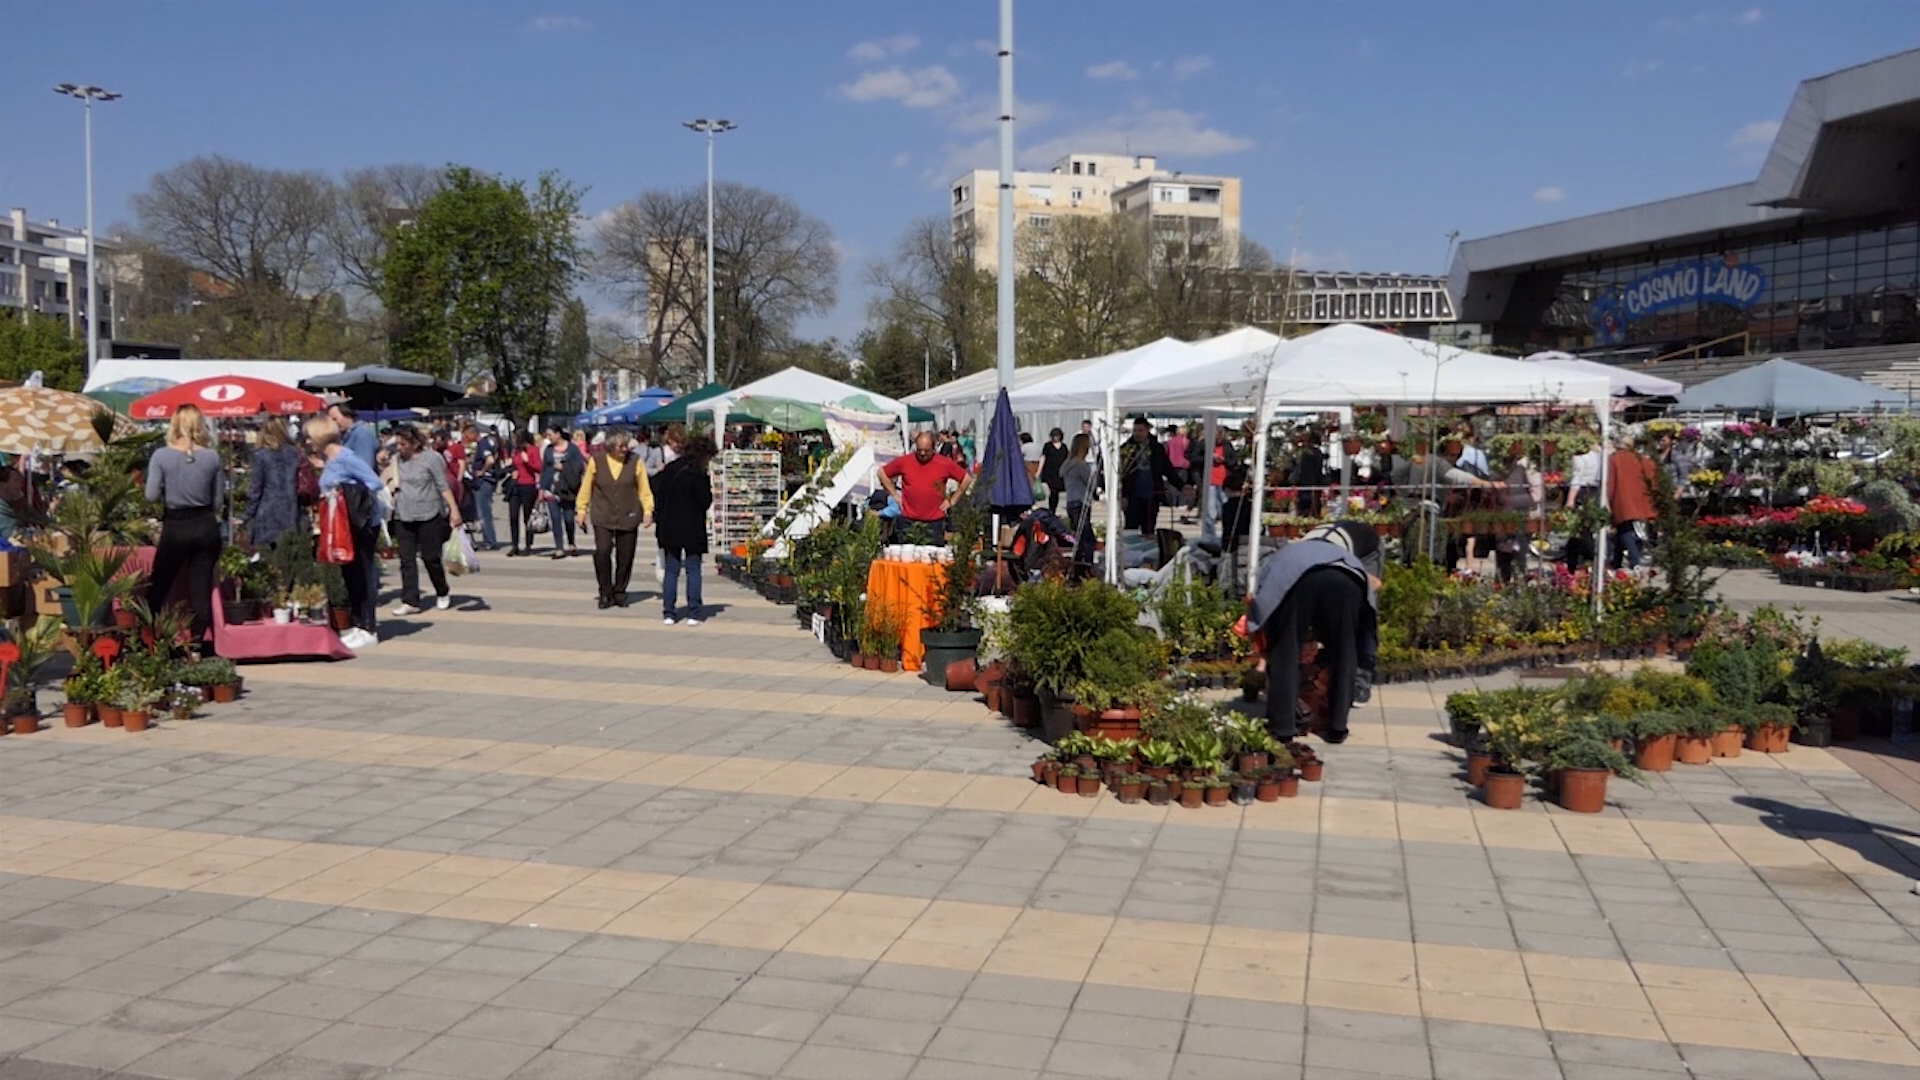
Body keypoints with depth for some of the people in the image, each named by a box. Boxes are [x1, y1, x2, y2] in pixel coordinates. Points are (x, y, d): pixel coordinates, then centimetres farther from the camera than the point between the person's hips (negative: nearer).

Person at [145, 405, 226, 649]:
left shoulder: (161, 456, -9)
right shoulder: (212, 456, -3)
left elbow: (151, 495, -11)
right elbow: (218, 500, 1)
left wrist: (169, 497, 9)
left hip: (175, 528, -1)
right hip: (206, 527, 1)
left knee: (158, 587, 15)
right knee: (201, 588, 6)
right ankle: (198, 642, 7)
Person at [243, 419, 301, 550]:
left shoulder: (261, 456, -4)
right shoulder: (295, 453, 7)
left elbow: (255, 490, -3)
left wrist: (246, 516, 4)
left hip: (268, 515, -3)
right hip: (291, 514, 4)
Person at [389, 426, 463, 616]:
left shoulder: (431, 458, -4)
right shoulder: (398, 461, 11)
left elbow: (443, 486, -6)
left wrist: (454, 509, -11)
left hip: (428, 516, -5)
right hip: (403, 517, 5)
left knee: (430, 557, 2)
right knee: (406, 560, -1)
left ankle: (443, 593, 24)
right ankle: (410, 602, 0)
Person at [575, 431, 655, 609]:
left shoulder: (635, 462, 3)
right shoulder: (596, 461, 1)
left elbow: (644, 488, 5)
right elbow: (586, 486, 8)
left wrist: (647, 510, -2)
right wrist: (581, 508, 7)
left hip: (628, 517, 1)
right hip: (602, 517, -1)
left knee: (625, 557, 4)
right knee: (602, 552, -13)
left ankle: (619, 592, 21)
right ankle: (605, 593, 2)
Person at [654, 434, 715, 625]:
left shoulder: (668, 470, 5)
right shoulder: (698, 475, -13)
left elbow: (657, 495, 7)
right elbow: (705, 501, -13)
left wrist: (659, 521, 12)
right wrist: (709, 491, 6)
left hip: (668, 529, 5)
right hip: (692, 530, -5)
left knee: (670, 570, 9)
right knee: (693, 570, 3)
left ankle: (668, 613, 7)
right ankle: (693, 613, 0)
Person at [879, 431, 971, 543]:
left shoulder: (944, 464, -2)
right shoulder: (904, 461, 0)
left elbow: (966, 479, 7)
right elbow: (882, 473, 12)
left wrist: (952, 501, 5)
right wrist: (895, 495, 7)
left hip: (934, 522, -1)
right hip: (907, 521, 1)